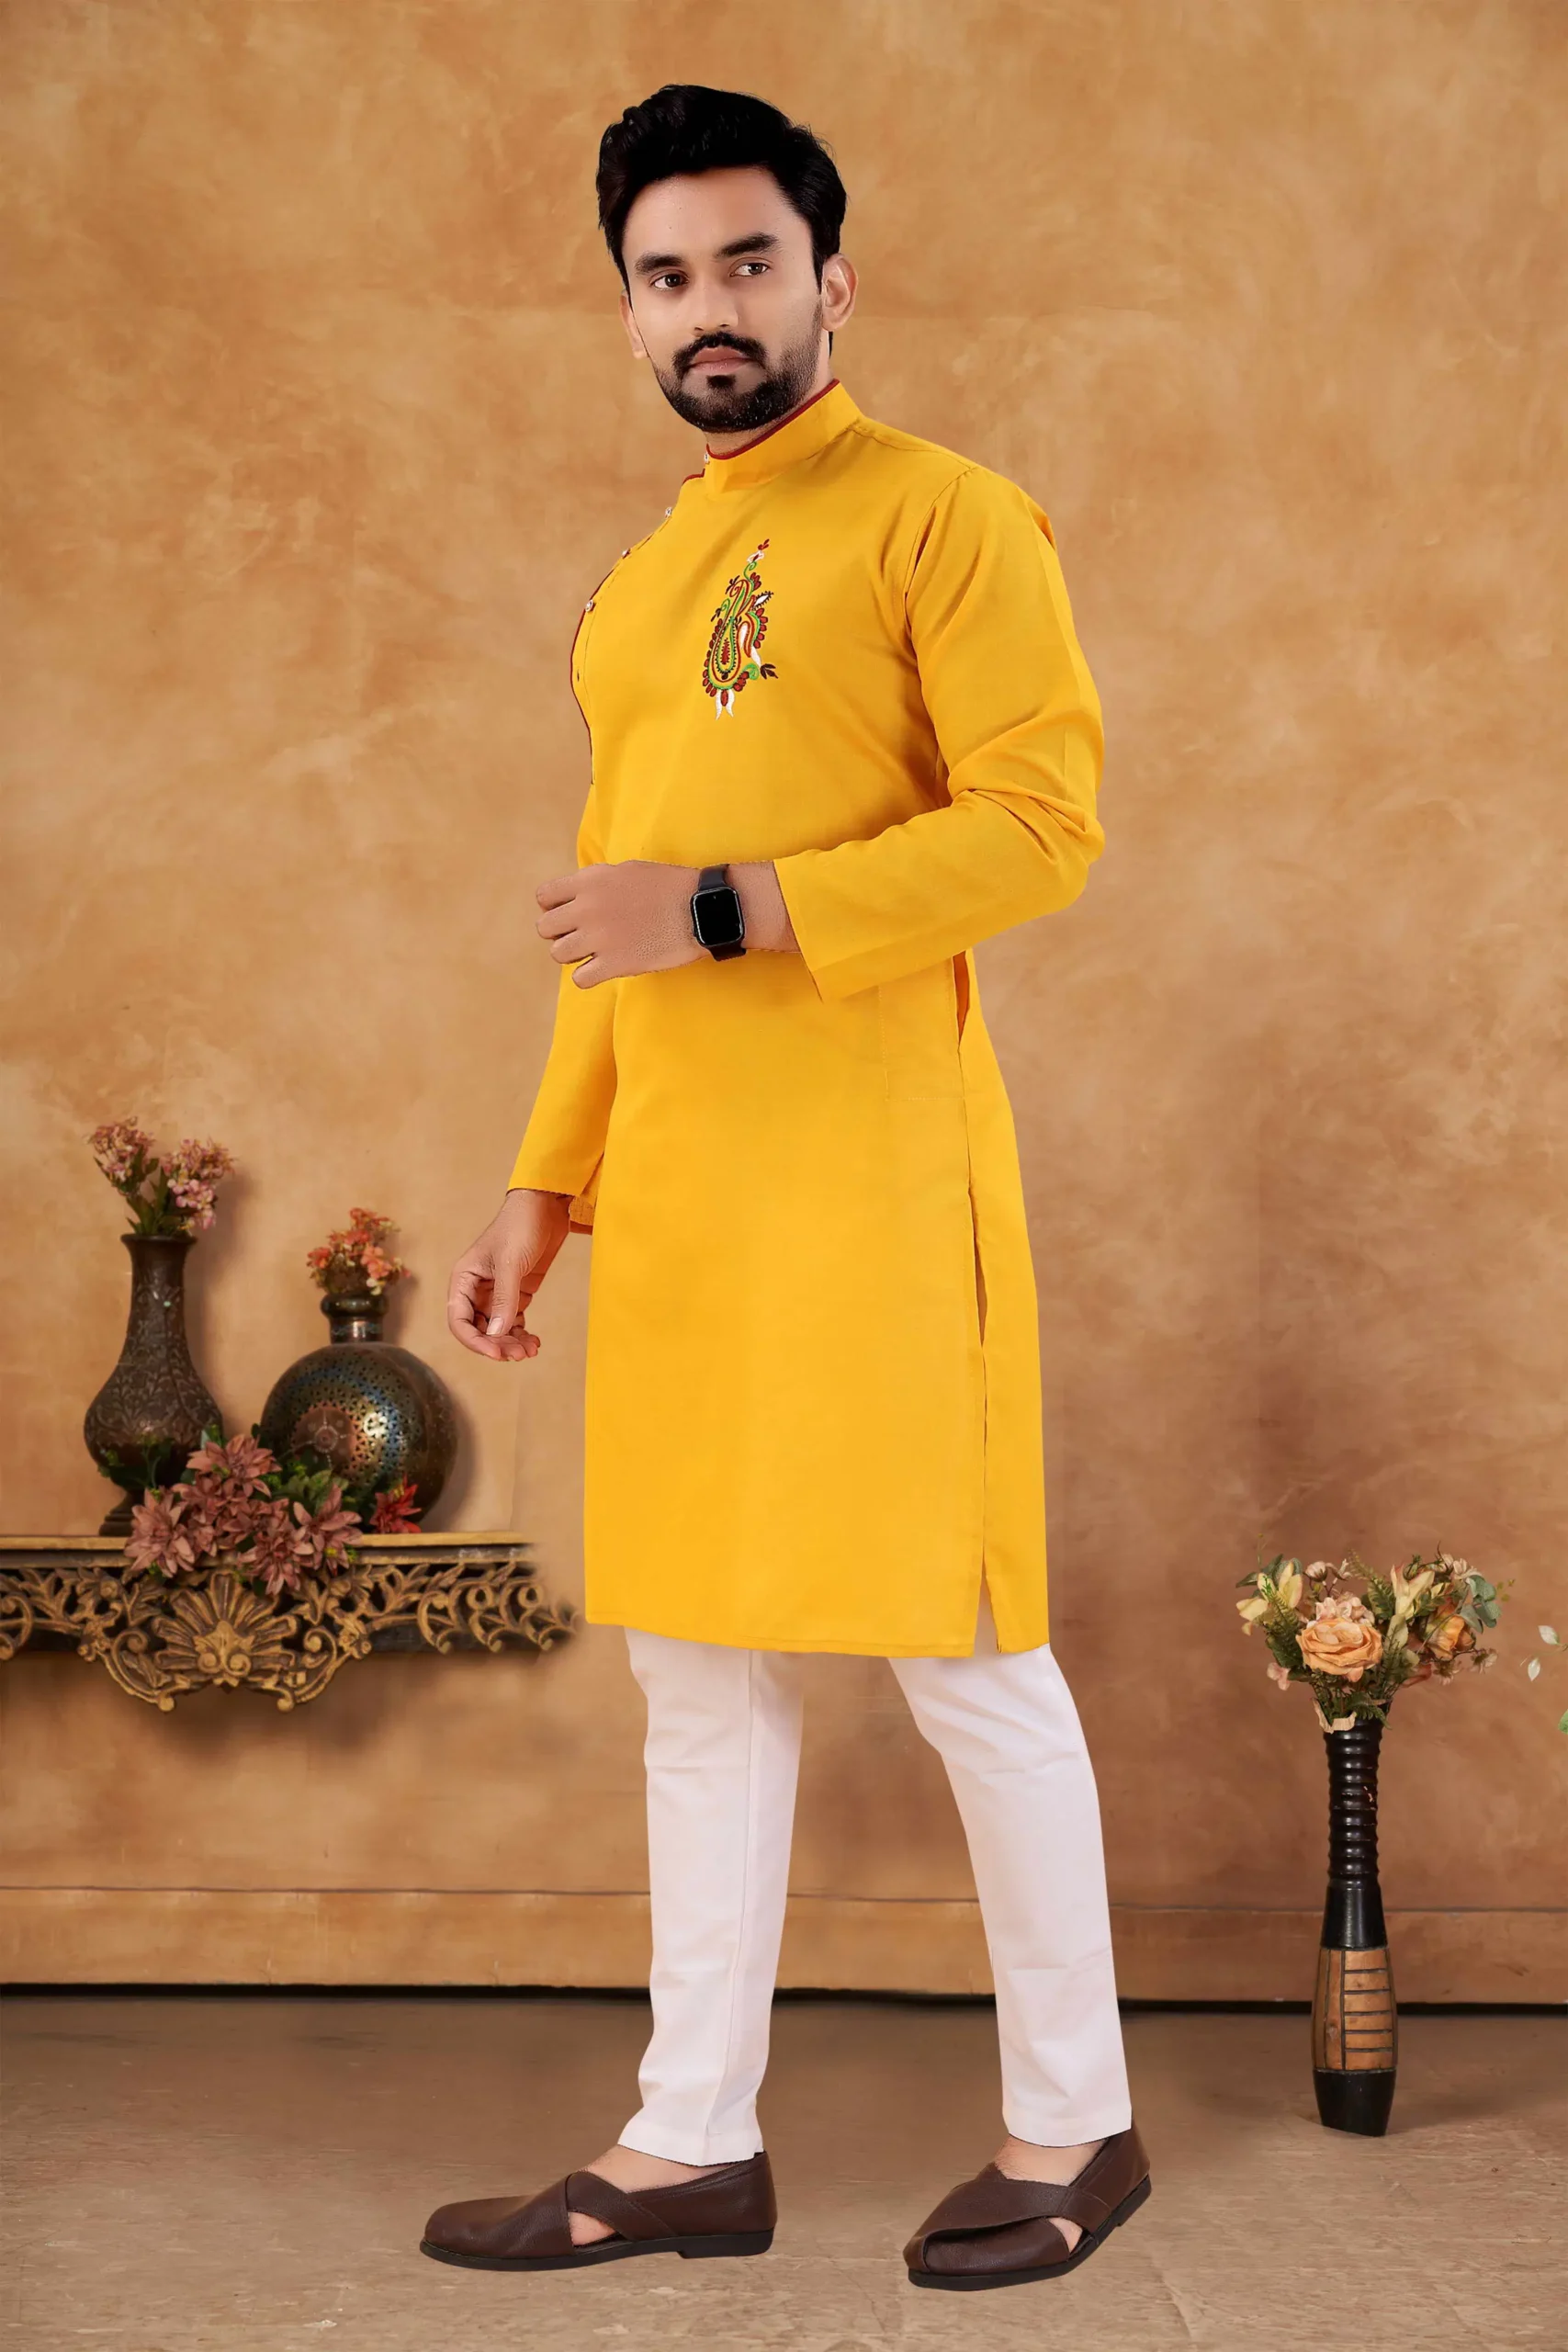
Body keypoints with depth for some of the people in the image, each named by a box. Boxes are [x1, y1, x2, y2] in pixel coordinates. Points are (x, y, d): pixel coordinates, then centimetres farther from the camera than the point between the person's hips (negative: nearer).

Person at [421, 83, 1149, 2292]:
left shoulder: (944, 517, -2)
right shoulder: (638, 589, 20)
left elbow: (1042, 823, -12)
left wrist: (727, 911, -17)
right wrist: (546, 1187, 18)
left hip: (871, 1167, -7)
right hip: (669, 1183, 7)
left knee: (960, 1646, -1)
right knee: (697, 1661, 10)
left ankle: (1073, 2125, 14)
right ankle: (695, 2144, 19)